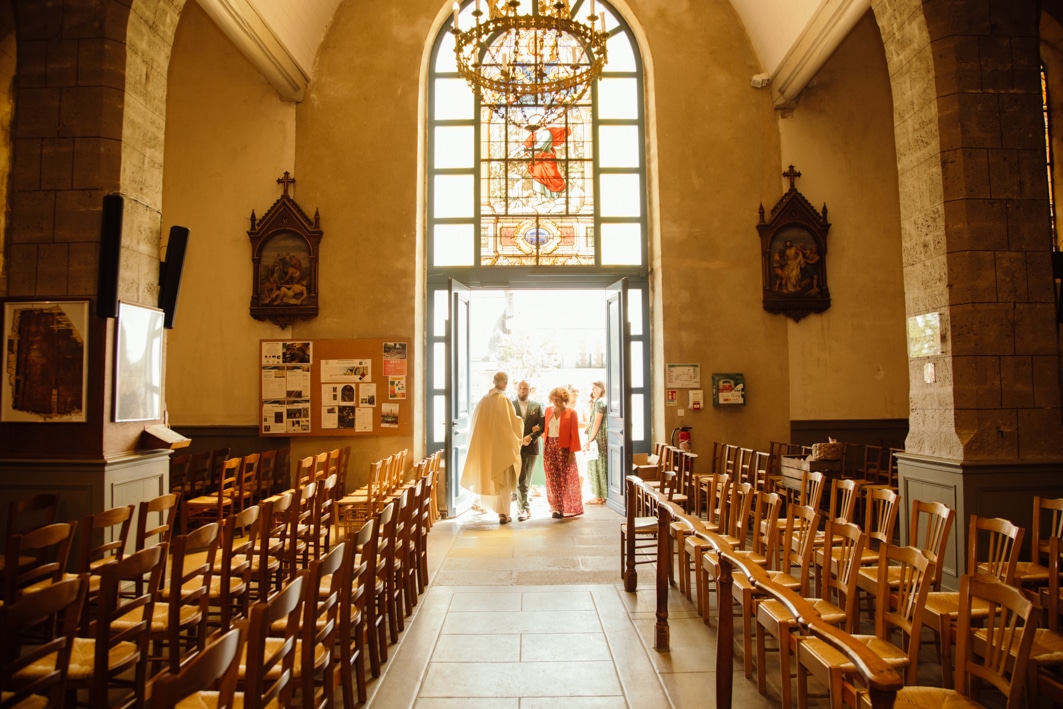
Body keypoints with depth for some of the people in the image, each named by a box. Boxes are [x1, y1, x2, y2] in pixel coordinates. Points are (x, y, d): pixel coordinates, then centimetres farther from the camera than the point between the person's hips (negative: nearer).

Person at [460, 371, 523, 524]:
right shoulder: (504, 400, -16)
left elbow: (476, 421, 7)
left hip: (486, 445, 6)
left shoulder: (485, 399, 0)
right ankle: (503, 513, 5)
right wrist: (519, 420, 7)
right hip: (502, 445, -6)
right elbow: (512, 423, -14)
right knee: (504, 480, 4)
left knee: (493, 477, 20)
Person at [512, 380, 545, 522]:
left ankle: (521, 508, 19)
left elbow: (542, 425, 1)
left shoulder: (537, 406, 8)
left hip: (531, 446, 2)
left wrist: (531, 436, -12)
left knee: (526, 480, 8)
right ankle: (525, 508, 0)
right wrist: (518, 439, -10)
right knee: (521, 480, -6)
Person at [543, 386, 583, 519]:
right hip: (550, 448, 4)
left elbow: (574, 434, -6)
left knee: (566, 479, 2)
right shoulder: (548, 411, 10)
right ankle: (557, 508, 10)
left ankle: (570, 508, 15)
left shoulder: (571, 413, -4)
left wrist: (572, 452, -11)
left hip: (564, 449, -4)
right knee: (553, 479, 3)